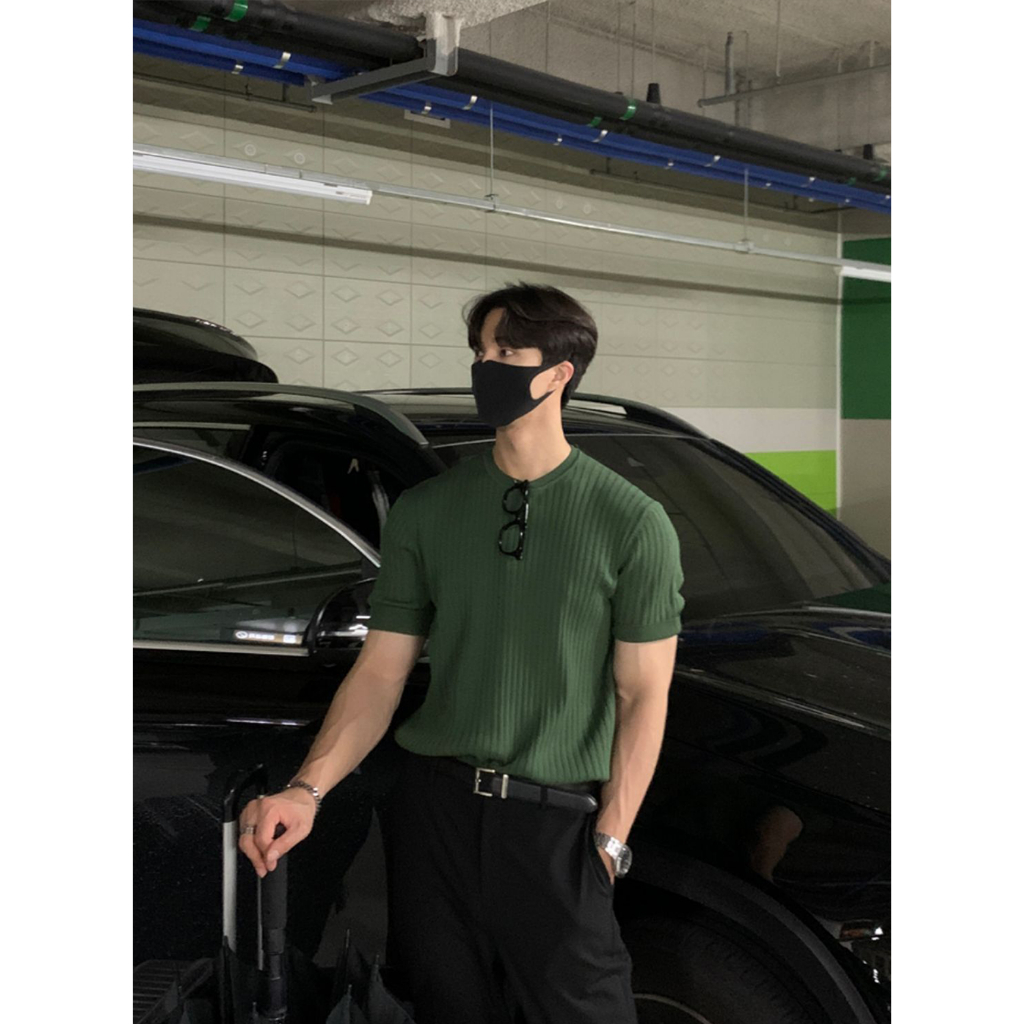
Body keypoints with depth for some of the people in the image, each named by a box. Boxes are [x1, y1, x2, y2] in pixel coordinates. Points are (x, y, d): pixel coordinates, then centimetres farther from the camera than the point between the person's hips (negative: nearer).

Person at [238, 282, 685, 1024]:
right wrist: (307, 792, -10)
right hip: (434, 807, 3)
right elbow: (381, 672, 3)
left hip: (556, 822, -2)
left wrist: (611, 838, -9)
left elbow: (643, 695, -3)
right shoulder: (425, 511, 4)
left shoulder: (633, 522, -4)